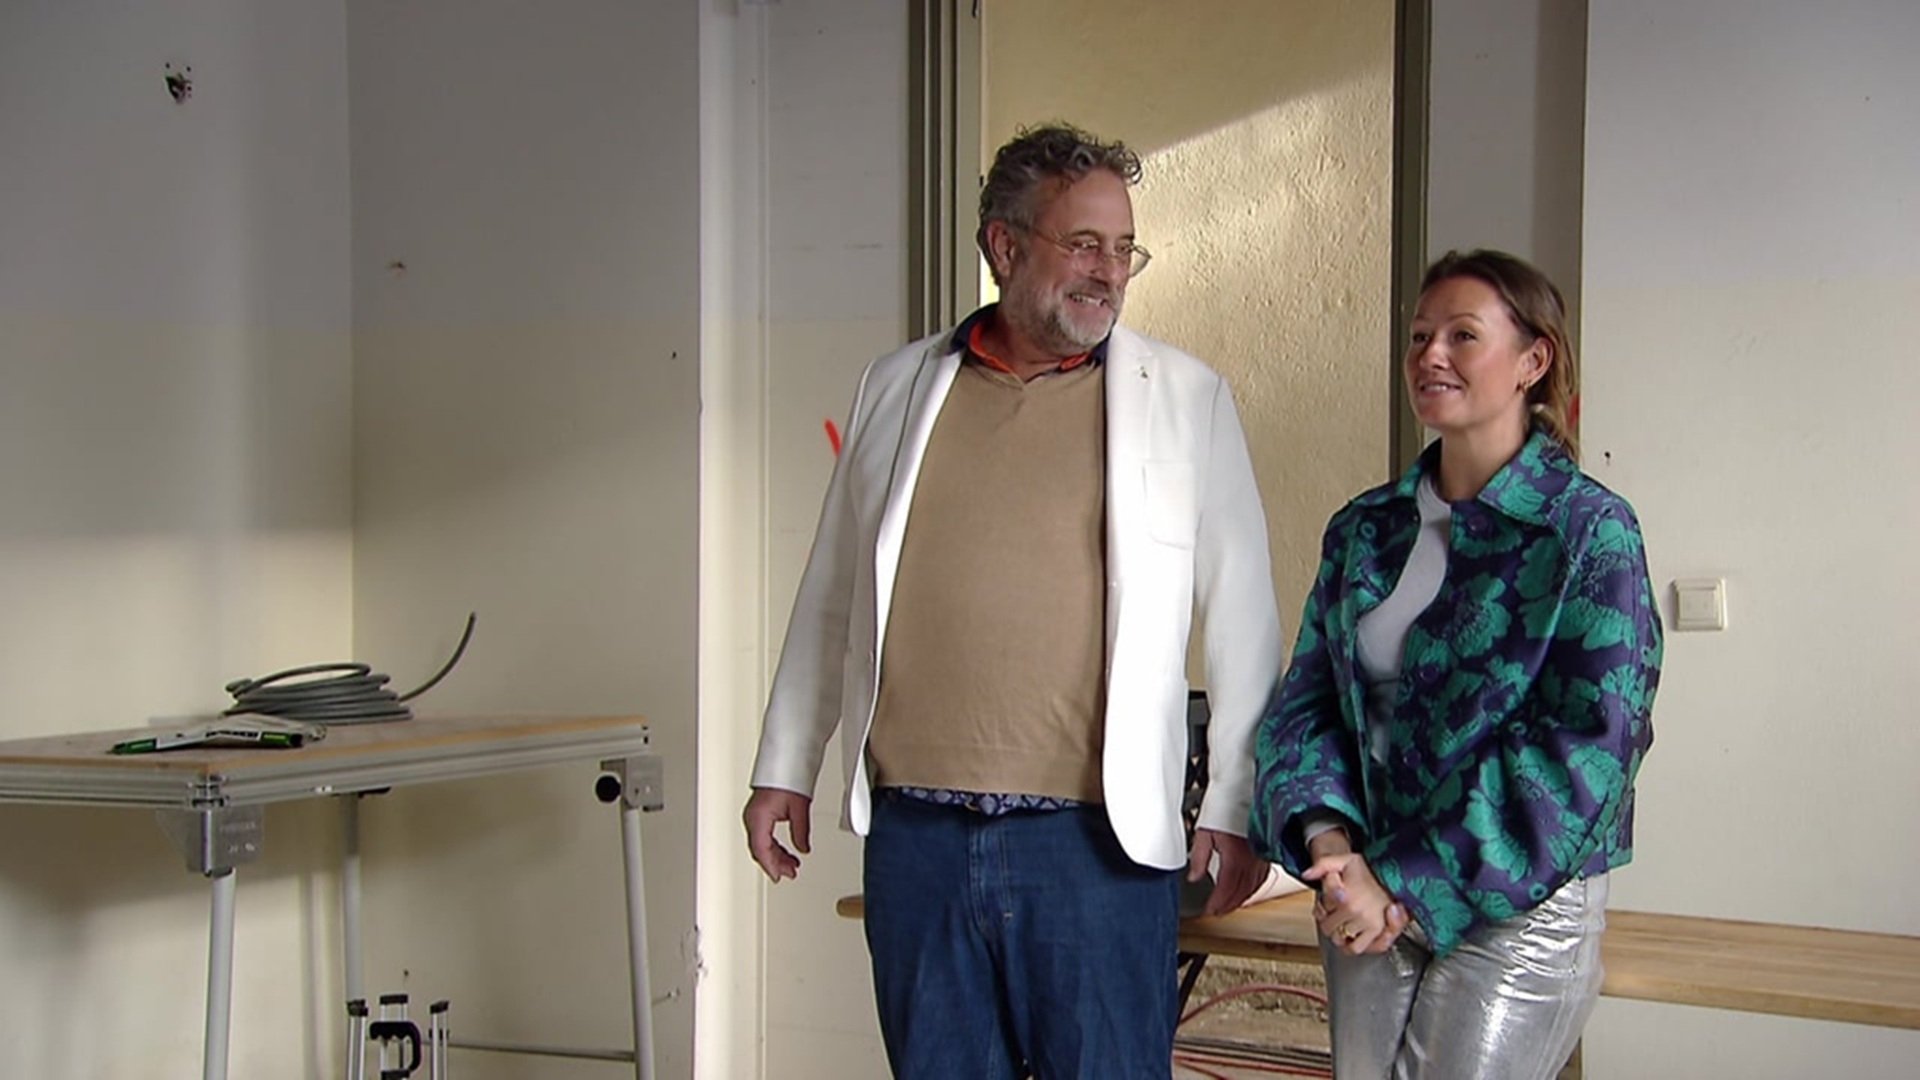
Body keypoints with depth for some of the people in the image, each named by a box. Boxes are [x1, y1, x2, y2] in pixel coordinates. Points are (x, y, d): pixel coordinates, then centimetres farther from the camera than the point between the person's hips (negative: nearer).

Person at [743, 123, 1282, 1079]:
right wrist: (785, 768, 17)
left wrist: (1236, 804, -1)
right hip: (914, 830, 3)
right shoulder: (898, 388, 10)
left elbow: (1241, 614, 2)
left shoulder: (1186, 399, 2)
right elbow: (832, 595, 17)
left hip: (1097, 837, -3)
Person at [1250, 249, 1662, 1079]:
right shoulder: (1365, 529, 8)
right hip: (1368, 903, 5)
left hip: (1517, 909, -5)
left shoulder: (1589, 530, -9)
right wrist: (1327, 834, -15)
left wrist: (1409, 883, -18)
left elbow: (1586, 745, -16)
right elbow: (1308, 699, 7)